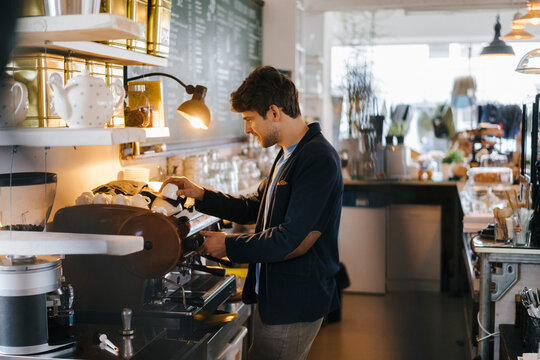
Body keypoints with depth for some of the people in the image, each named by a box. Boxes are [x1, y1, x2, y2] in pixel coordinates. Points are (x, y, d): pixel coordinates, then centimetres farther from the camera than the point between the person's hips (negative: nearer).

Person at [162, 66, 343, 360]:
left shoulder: (318, 160, -21)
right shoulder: (288, 155, 12)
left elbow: (291, 239, -25)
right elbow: (253, 209, 21)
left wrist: (229, 246, -14)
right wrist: (201, 195, 11)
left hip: (295, 305, -10)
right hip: (273, 295, 10)